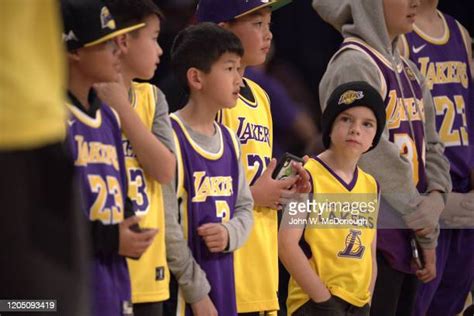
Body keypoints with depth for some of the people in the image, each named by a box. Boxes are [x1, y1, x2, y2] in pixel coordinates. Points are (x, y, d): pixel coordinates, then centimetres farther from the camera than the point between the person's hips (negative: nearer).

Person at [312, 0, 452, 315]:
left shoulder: (407, 71, 16)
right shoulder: (354, 65, -11)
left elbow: (431, 147, 16)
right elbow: (374, 153, -17)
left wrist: (436, 197, -2)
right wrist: (421, 216, -11)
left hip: (407, 236, 8)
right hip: (373, 234, -8)